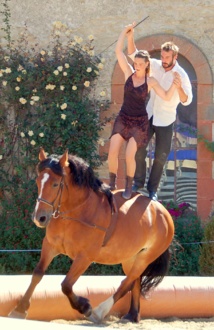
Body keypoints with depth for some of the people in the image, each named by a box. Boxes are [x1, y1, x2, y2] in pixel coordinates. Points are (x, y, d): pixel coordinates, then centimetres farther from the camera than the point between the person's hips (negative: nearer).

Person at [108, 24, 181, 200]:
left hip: (139, 121, -2)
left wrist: (175, 84, -25)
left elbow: (167, 97, -7)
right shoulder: (129, 73, -4)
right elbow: (118, 51, -9)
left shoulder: (151, 81, -8)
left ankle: (129, 186, 8)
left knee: (129, 155, -13)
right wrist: (125, 31, -10)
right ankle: (112, 183, 9)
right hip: (122, 118, 3)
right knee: (112, 152, -10)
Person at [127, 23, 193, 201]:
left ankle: (152, 188, 17)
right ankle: (138, 182, 25)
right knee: (139, 150, 5)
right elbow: (134, 55, -2)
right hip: (149, 116, 3)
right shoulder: (156, 65, -5)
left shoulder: (182, 75, -15)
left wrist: (179, 86, -36)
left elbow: (187, 101, -17)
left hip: (165, 121, -3)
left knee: (161, 156, 3)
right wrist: (130, 37, -18)